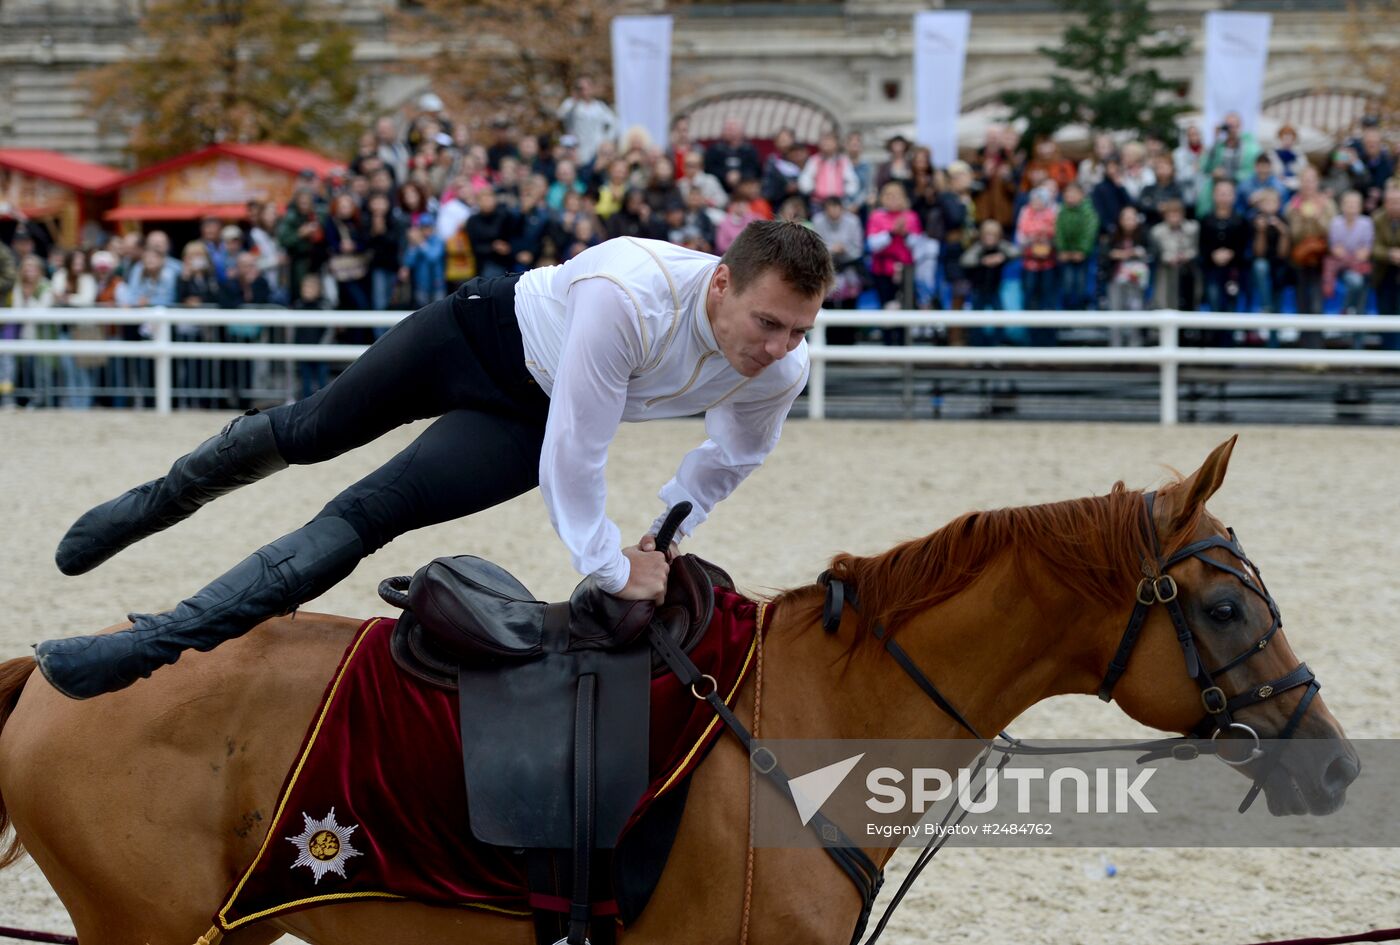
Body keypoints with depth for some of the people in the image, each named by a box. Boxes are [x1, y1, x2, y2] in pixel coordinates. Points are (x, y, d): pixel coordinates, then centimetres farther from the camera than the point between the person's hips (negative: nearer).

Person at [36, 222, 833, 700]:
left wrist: (664, 535, -4)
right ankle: (154, 505, 47)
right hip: (487, 331, -2)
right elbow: (576, 457, -36)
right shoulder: (631, 295, -44)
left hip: (524, 421, 2)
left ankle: (152, 649, -7)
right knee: (312, 430, 17)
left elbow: (731, 458, -1)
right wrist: (611, 569, -28)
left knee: (364, 519, -11)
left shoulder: (783, 372, -26)